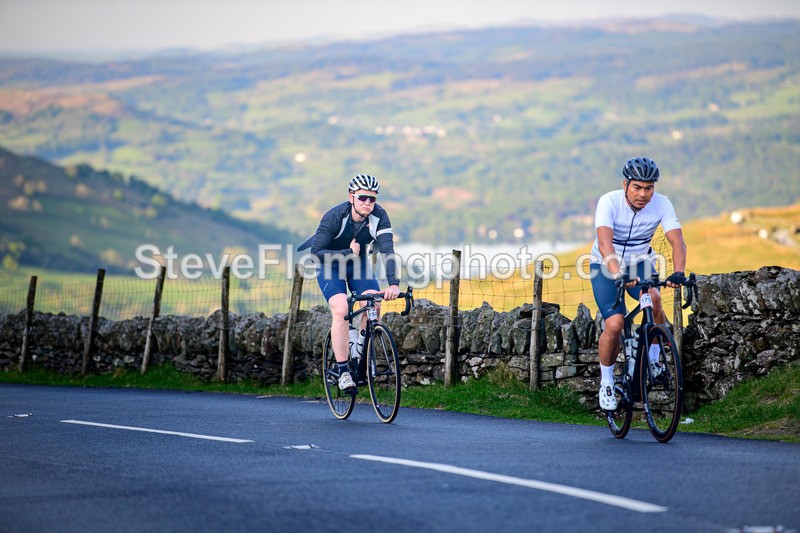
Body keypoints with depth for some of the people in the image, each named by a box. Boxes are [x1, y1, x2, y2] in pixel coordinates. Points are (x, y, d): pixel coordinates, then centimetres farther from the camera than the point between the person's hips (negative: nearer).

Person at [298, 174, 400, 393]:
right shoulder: (334, 217, -29)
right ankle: (343, 372, -18)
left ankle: (360, 344, 8)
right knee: (340, 310, -23)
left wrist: (393, 284, -46)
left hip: (358, 262, 3)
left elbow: (387, 250, -33)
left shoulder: (379, 216, -22)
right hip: (330, 264, -3)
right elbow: (316, 252, -27)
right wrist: (348, 253, -34)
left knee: (374, 304, -20)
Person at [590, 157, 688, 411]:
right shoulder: (609, 202, -26)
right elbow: (605, 242, -39)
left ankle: (653, 357, -9)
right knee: (614, 325, -19)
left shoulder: (661, 204, -18)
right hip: (606, 266, -2)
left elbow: (677, 240, -28)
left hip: (640, 263, 2)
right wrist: (617, 274, -56)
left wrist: (678, 272, -47)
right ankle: (606, 382, 5)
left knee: (653, 298, -31)